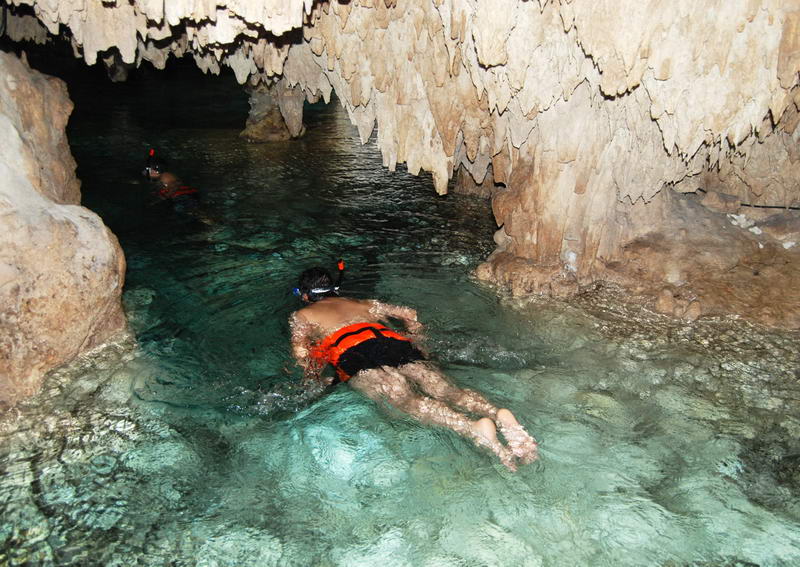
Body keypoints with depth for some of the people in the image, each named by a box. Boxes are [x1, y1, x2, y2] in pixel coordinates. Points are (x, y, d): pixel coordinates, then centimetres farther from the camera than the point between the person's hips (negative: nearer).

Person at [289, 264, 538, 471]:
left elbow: (300, 351, 7)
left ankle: (473, 428, -52)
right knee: (446, 390, -15)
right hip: (395, 342, 5)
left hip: (353, 352, -4)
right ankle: (498, 414, -43)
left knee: (403, 398, -27)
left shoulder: (302, 315, 29)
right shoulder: (363, 304, 40)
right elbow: (409, 314, 34)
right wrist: (415, 347, 35)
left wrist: (314, 380, 14)